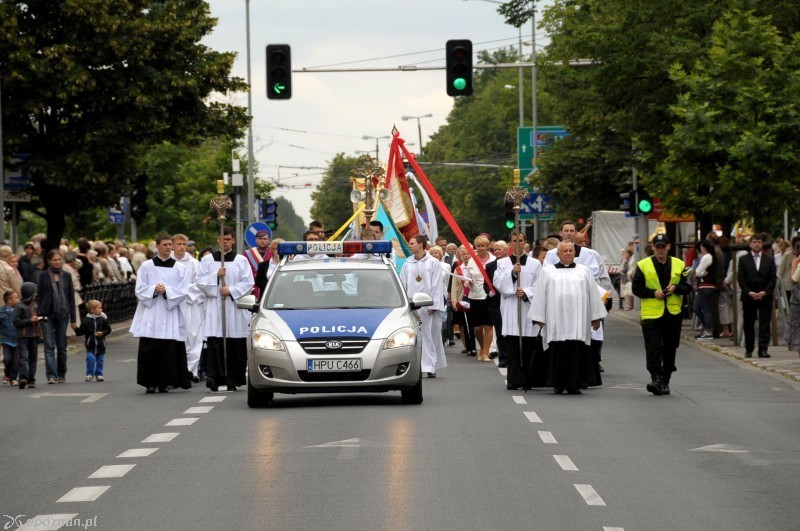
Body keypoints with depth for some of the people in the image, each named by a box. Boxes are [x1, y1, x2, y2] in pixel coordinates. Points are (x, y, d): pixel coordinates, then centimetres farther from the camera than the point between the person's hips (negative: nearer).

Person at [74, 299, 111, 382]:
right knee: (90, 358, -14)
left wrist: (102, 333, -13)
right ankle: (90, 374, -1)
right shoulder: (86, 320, -2)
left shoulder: (103, 319, 2)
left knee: (99, 360, 8)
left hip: (100, 344, 2)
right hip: (90, 345, -2)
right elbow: (81, 331, 0)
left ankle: (99, 374, 21)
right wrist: (76, 329, -17)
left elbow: (108, 329, 3)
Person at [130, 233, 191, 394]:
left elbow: (183, 292, 0)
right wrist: (154, 290, -14)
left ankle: (165, 382, 3)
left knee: (169, 350, -4)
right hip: (150, 315, 0)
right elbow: (139, 290, 3)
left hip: (170, 315, 0)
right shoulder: (146, 266, 7)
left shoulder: (179, 268, 8)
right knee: (149, 350, -5)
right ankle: (150, 383, 1)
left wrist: (166, 290, -15)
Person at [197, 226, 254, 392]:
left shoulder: (241, 260, 8)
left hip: (235, 307, 0)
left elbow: (248, 283, 1)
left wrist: (231, 290, -11)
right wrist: (215, 276, -10)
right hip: (214, 307, 0)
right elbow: (200, 281, 5)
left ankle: (232, 380, 5)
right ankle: (214, 377, -18)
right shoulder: (207, 260, 11)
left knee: (234, 345, -1)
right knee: (214, 343, -12)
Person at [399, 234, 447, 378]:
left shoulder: (433, 263, 0)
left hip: (428, 305, -3)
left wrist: (433, 305, -8)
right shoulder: (407, 264, 10)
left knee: (429, 336, -2)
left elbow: (436, 285, -2)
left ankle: (430, 366, 1)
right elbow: (403, 285, 10)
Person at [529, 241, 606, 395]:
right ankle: (558, 384, 5)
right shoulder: (547, 272, 10)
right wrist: (538, 318, 2)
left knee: (576, 351, -4)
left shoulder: (584, 271, 13)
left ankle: (574, 384, 0)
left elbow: (593, 294, 13)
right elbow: (539, 295, 8)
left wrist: (596, 317, 9)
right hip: (556, 320, 0)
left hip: (578, 321, 0)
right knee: (558, 352, -2)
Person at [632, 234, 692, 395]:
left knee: (670, 349, 9)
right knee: (653, 348, -13)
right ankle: (656, 378, -19)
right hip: (651, 314, -3)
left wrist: (676, 288, -11)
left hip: (673, 314, 3)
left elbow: (688, 287, 9)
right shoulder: (643, 265, 1)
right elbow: (637, 288, 0)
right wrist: (653, 292, -15)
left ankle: (665, 382, 19)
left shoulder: (679, 265, 8)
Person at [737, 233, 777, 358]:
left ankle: (763, 349, -5)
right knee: (748, 324, 5)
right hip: (748, 296, 0)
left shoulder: (769, 260, 8)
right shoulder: (743, 260, 6)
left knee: (764, 324, -5)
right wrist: (749, 292, -13)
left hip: (765, 297, 0)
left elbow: (773, 279, 2)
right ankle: (749, 350, 13)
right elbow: (741, 279, 0)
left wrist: (765, 292, -11)